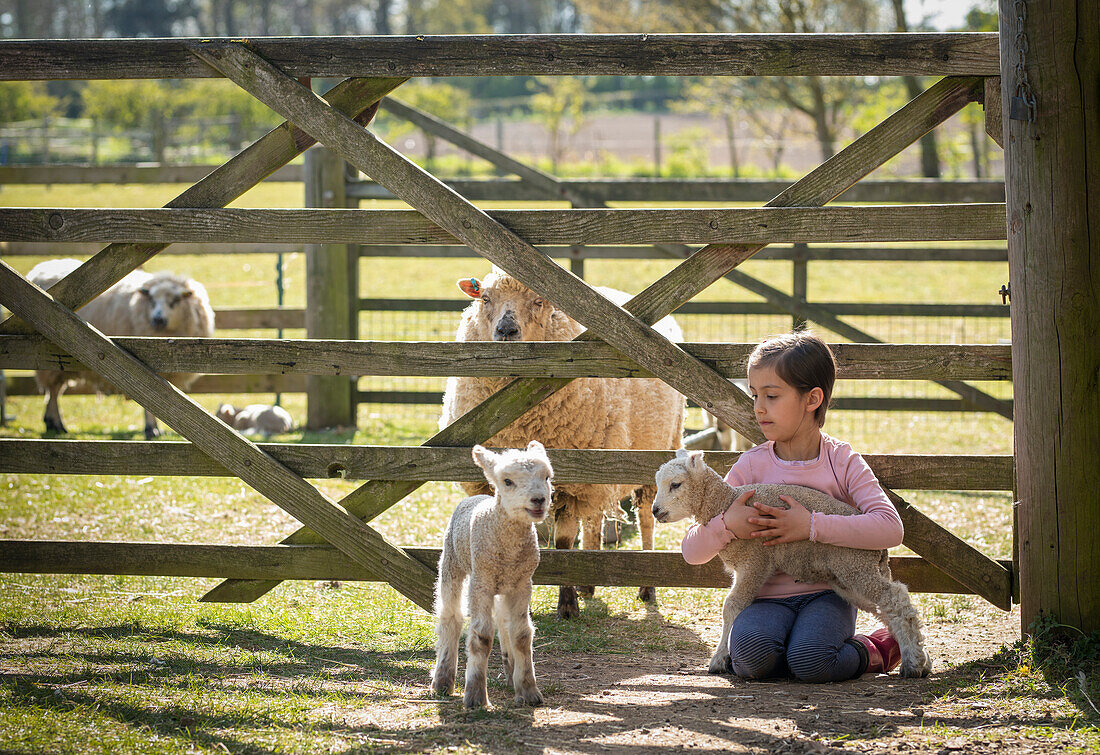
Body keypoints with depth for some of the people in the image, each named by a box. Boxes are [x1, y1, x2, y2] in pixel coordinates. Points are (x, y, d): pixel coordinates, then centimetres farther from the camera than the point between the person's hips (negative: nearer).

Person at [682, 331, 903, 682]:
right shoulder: (752, 465, 3)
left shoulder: (842, 462, -1)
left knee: (811, 661, -32)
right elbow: (692, 551, 1)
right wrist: (728, 524, -21)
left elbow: (890, 528, -17)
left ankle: (869, 652, 0)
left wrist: (811, 526, -22)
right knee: (751, 654, -32)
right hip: (768, 598, 1)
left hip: (827, 594, -1)